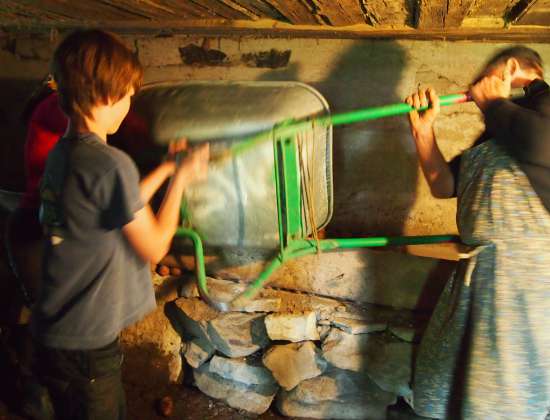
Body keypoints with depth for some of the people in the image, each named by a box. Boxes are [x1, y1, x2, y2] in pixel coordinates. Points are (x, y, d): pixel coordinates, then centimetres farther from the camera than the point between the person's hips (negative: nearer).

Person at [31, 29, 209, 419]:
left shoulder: (62, 153, 4)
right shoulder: (111, 164, -24)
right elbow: (154, 248, -14)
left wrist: (166, 168, 15)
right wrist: (180, 179, -3)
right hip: (85, 349, -8)